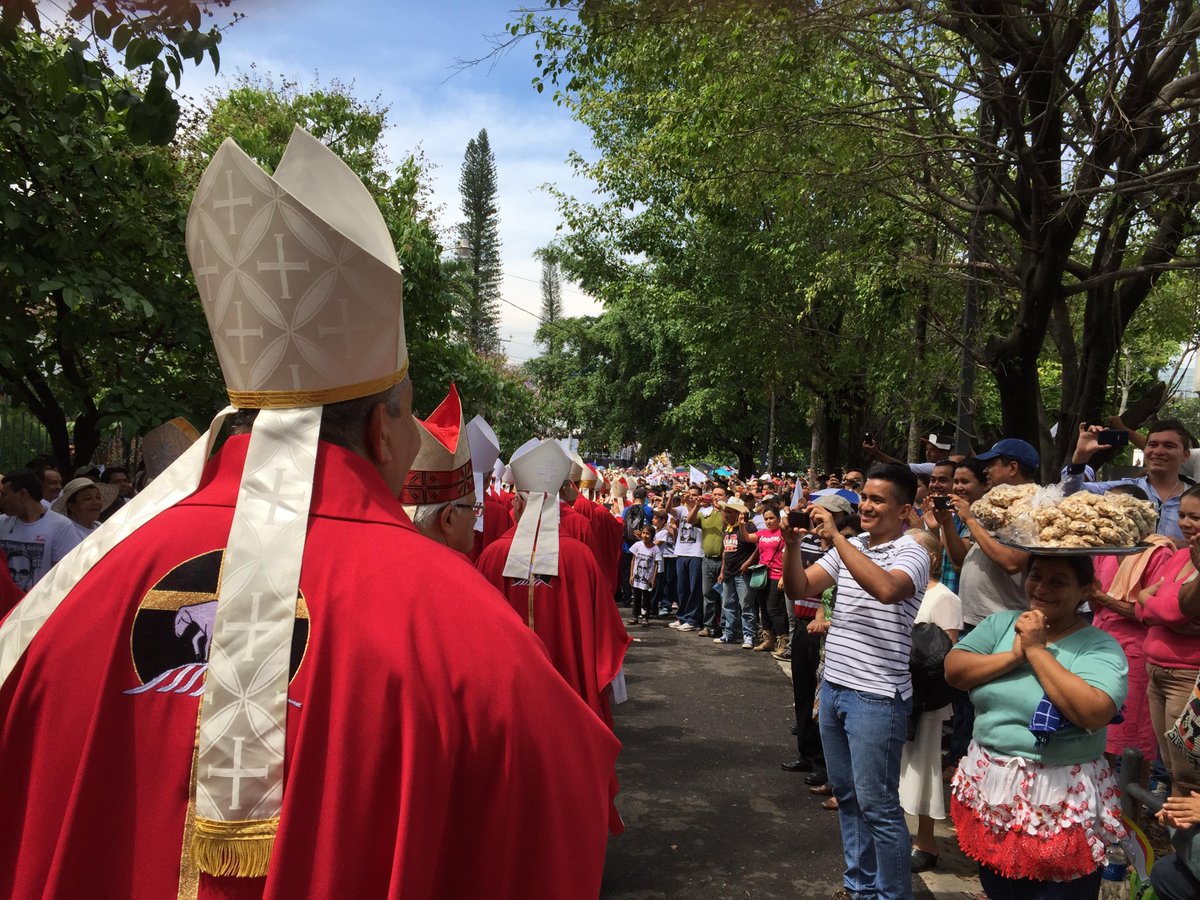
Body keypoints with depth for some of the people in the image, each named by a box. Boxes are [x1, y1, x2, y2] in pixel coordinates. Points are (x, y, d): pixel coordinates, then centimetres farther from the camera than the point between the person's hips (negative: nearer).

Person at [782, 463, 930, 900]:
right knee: (846, 795, 18)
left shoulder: (911, 553, -11)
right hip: (834, 687, 7)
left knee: (877, 805, 1)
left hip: (876, 696, -7)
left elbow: (886, 588, -33)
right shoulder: (848, 547, 9)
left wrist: (836, 537, -29)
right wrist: (792, 544, -11)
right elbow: (799, 588, 6)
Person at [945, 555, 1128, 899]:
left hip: (1060, 803, -4)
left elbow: (1094, 713, -26)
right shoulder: (1001, 623, 4)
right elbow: (953, 669, -5)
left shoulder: (1100, 647, -10)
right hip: (988, 790, 5)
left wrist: (1036, 650, -20)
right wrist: (1014, 655, -17)